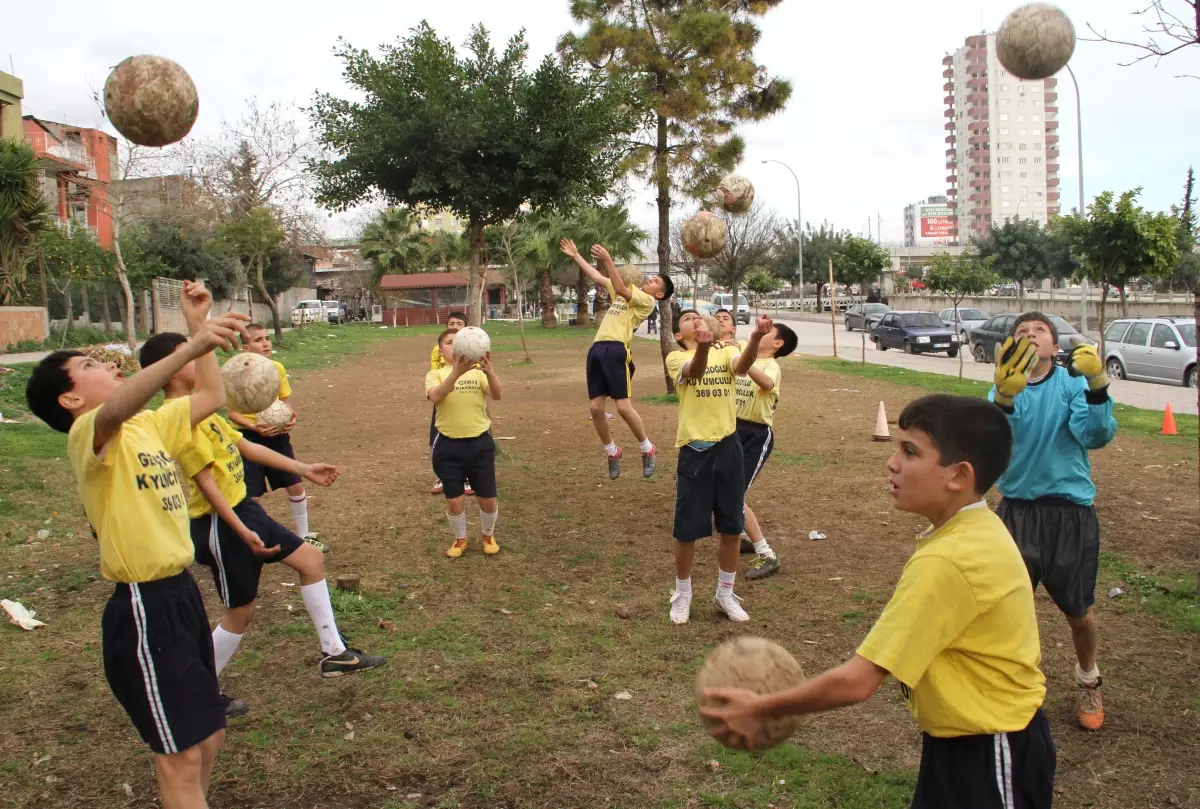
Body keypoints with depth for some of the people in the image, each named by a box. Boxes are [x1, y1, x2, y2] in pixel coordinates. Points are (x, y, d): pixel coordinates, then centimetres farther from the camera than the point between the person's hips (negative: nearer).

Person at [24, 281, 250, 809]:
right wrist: (192, 347, -50)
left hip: (181, 592, 9)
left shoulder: (148, 425, 10)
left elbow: (211, 398, 18)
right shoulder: (88, 436, -14)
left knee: (209, 736, 19)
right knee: (182, 757, -1)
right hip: (143, 608, -8)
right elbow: (115, 410, -38)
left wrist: (198, 326, 9)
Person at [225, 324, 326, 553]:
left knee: (296, 486, 10)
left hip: (277, 434, 5)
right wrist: (254, 426, -27)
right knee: (250, 496, -3)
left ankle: (303, 536, 29)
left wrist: (291, 417, -9)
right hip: (249, 438, -5)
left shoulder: (277, 368, 0)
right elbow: (232, 413, -11)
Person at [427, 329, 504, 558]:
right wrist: (456, 372, -38)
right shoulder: (436, 374, -1)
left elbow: (496, 395, -17)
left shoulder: (478, 371, 2)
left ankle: (489, 536, 34)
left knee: (487, 498, 6)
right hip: (448, 445, -1)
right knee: (454, 500, 5)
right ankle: (460, 539, 32)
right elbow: (435, 397, -24)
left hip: (480, 442, 1)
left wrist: (489, 371, -37)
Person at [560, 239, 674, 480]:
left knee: (623, 407, -11)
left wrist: (607, 260, -18)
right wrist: (575, 255, 29)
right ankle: (612, 452, 20)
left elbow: (620, 289, -13)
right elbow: (596, 276, 31)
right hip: (597, 349, 7)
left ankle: (648, 449, 9)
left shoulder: (647, 301, 2)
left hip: (616, 350, -7)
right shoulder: (623, 292, 25)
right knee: (596, 408, 3)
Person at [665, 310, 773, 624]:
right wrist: (702, 347, -49)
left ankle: (726, 594, 29)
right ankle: (682, 595, 26)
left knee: (731, 527, 10)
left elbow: (742, 366, -18)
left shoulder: (726, 351, 6)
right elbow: (695, 370, -25)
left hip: (727, 446, 3)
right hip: (694, 449, -2)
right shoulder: (676, 358, -1)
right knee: (687, 529, 5)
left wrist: (755, 338, -40)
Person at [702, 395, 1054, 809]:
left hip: (988, 756, -8)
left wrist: (759, 709, -17)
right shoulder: (980, 531, -1)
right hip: (971, 742, 8)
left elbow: (856, 682, -28)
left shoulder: (945, 562, -29)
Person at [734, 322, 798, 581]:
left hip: (756, 435, -8)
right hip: (735, 429, 8)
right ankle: (746, 537, 37)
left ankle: (766, 555, -4)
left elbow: (766, 383, -38)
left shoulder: (771, 366, -15)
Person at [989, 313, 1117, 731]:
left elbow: (1096, 435, -21)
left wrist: (1097, 386, -39)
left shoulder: (1073, 384, -5)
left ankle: (1088, 682, 41)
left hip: (1071, 512, 0)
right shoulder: (1003, 388, -2)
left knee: (1079, 612, 13)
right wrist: (1005, 397, -44)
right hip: (1018, 509, 1)